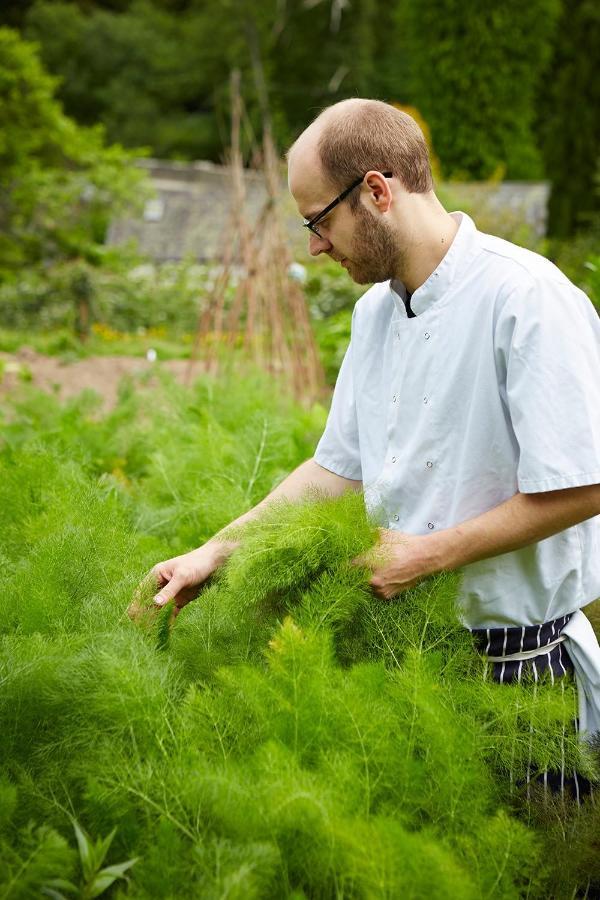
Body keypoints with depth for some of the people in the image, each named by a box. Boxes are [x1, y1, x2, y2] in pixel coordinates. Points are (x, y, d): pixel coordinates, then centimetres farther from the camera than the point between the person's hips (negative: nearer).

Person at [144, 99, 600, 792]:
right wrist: (215, 554, 6)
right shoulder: (374, 311, 8)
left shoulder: (528, 298, -20)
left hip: (520, 655, -7)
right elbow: (339, 467, 13)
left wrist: (430, 555, -17)